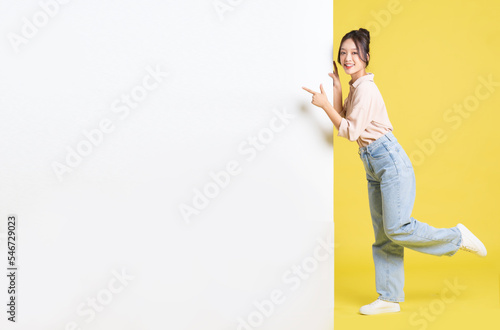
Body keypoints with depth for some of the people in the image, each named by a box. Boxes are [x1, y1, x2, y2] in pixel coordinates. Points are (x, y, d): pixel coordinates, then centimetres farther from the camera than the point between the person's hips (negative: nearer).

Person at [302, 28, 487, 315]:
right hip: (374, 167, 9)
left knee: (397, 229, -13)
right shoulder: (356, 88, 15)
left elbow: (351, 131, -17)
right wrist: (337, 86, 7)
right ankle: (390, 299, 13)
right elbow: (343, 121, 10)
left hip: (390, 162, -9)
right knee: (383, 236, 8)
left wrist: (324, 104, -16)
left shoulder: (366, 88, -14)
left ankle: (457, 237, 9)